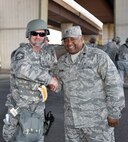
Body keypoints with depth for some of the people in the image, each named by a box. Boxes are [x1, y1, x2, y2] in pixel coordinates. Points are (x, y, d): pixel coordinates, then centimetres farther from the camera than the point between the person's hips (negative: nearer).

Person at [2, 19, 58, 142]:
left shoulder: (44, 54, 4)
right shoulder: (21, 52, -17)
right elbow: (22, 69, -39)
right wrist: (48, 78, -33)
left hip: (37, 107, 6)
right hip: (20, 106, -6)